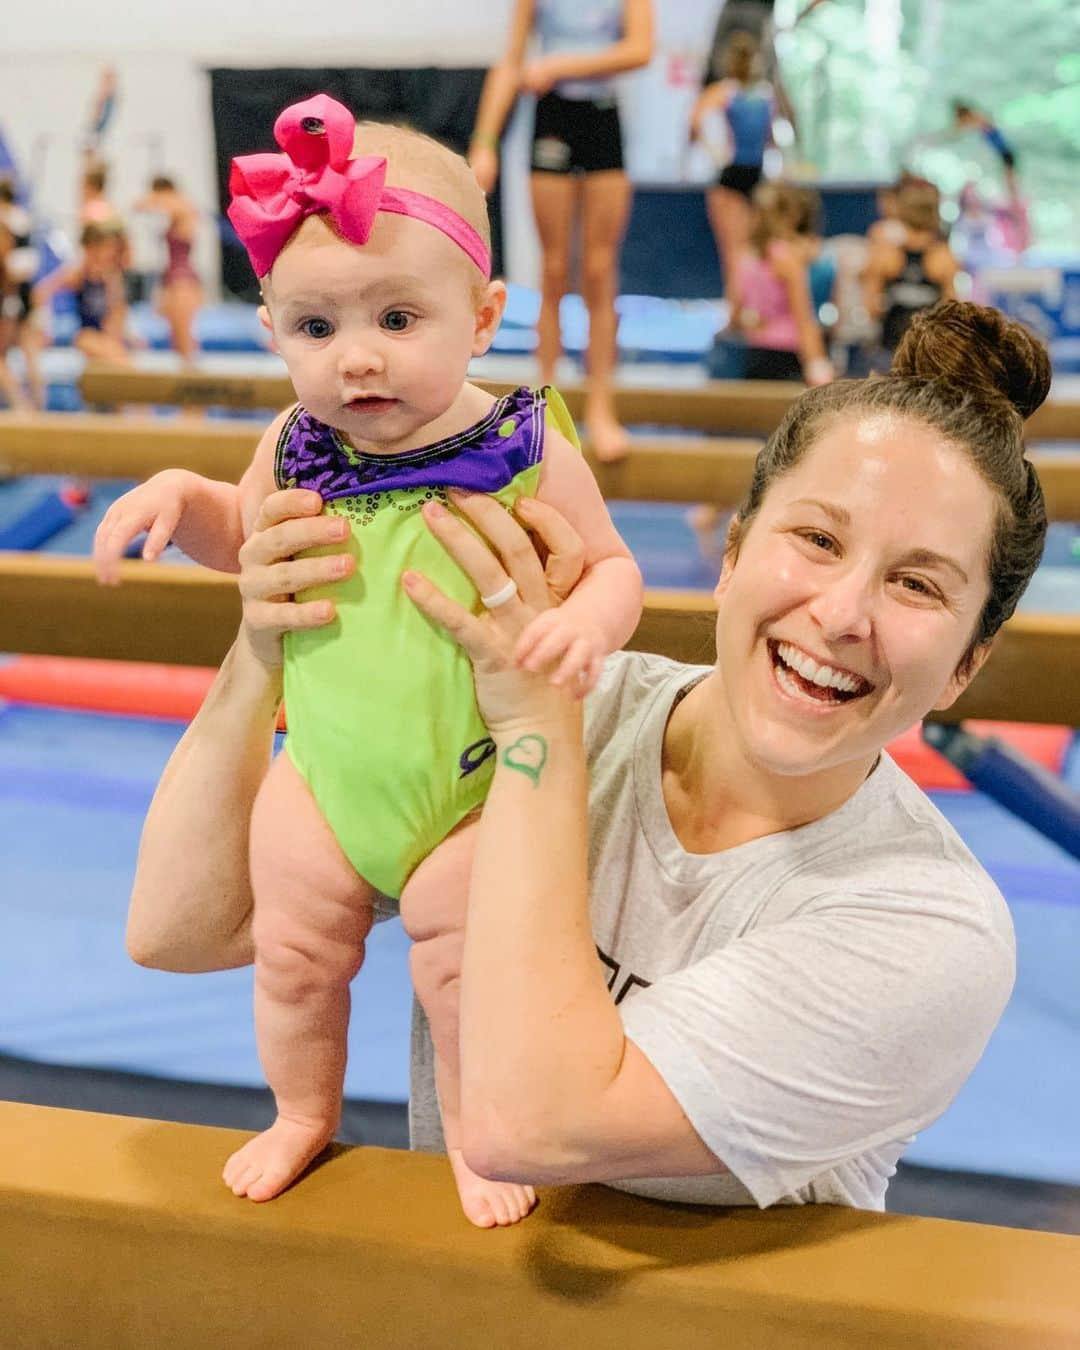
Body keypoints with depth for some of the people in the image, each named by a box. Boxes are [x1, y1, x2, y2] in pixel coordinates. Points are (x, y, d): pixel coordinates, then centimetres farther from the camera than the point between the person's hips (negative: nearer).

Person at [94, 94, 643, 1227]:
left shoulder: (525, 449, -15)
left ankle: (474, 1135, 38)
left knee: (464, 966, 9)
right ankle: (303, 1115, 44)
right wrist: (179, 496, -5)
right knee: (295, 957, 15)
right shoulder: (294, 447, -5)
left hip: (474, 780, -3)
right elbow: (244, 535, 15)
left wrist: (587, 620, -29)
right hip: (323, 771, 4)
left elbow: (611, 565, -6)